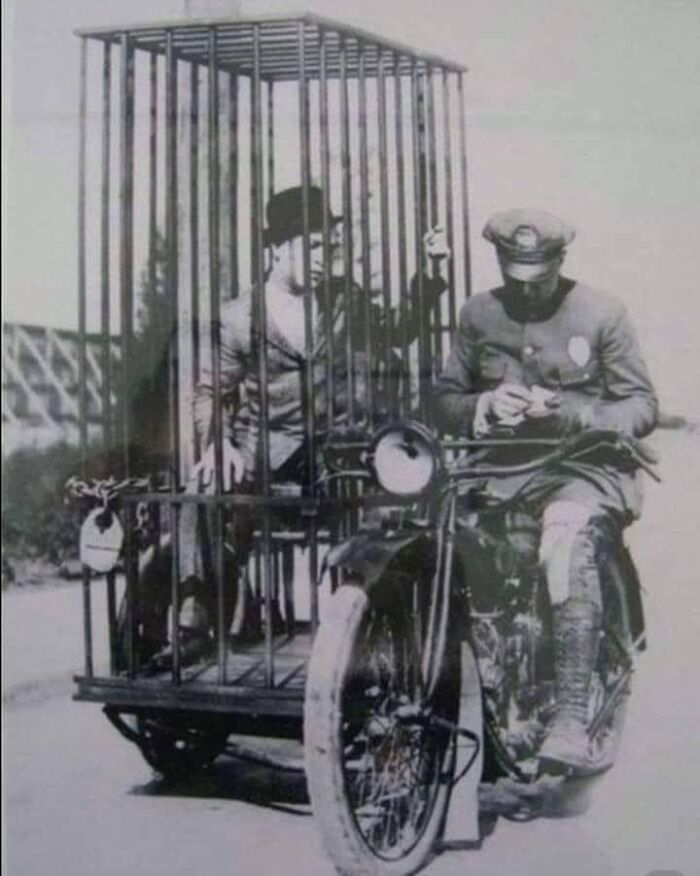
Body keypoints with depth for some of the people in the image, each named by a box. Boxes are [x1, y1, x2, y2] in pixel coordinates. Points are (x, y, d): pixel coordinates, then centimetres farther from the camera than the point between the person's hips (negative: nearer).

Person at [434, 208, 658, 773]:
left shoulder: (602, 312, 4)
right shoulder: (478, 315, 13)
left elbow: (642, 407, 2)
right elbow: (445, 401, 13)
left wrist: (574, 412, -16)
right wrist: (485, 407, -9)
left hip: (585, 467, -3)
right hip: (501, 469, 3)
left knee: (570, 546, -35)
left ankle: (573, 719, -33)